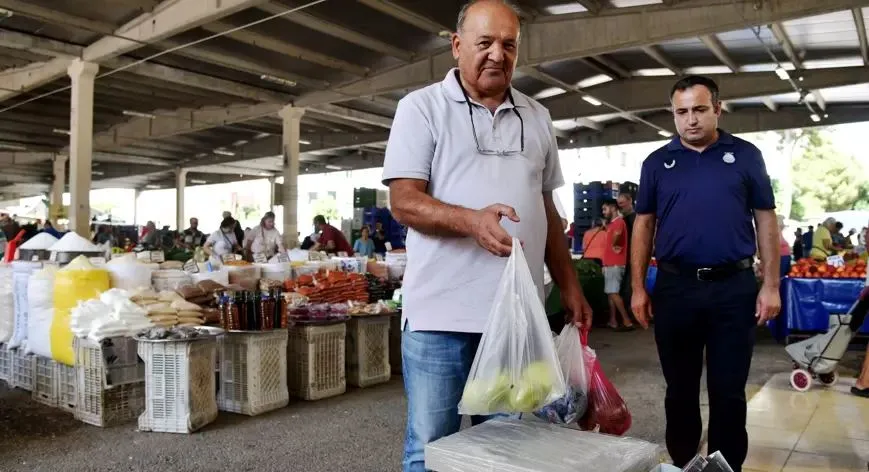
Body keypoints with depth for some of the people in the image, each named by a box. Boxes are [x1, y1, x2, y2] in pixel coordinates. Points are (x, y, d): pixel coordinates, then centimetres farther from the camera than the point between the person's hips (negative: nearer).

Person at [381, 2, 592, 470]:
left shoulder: (537, 117, 14)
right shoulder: (421, 107, 0)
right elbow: (404, 202, -9)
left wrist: (569, 286, 14)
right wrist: (471, 220, -26)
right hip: (442, 313, -4)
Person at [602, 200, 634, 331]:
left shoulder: (619, 221, -13)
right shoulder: (612, 223, 20)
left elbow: (617, 234, -35)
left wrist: (614, 245, -18)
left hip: (615, 264, -10)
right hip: (610, 263, 10)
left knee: (613, 293, -11)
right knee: (610, 292, 10)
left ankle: (627, 321, -10)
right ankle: (612, 321, 13)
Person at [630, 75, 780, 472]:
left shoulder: (745, 155, 4)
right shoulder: (657, 162, 6)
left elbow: (766, 220, 5)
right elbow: (644, 225, 6)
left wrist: (771, 285, -1)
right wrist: (638, 288, 1)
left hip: (734, 286, -1)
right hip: (675, 286, 1)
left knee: (729, 390, 9)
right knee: (680, 387, 13)